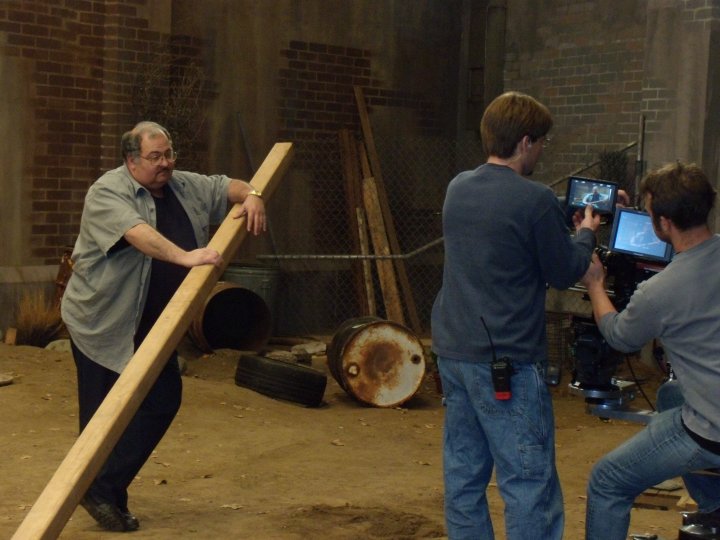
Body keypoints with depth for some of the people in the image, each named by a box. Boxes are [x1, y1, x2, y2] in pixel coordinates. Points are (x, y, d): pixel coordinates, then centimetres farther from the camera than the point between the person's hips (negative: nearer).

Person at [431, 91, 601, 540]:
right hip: (507, 360, -8)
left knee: (464, 474, 14)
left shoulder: (458, 188, 8)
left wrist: (563, 220, 19)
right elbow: (565, 273, -5)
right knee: (530, 484, -2)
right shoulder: (536, 200, -15)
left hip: (453, 351, 8)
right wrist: (586, 233, 13)